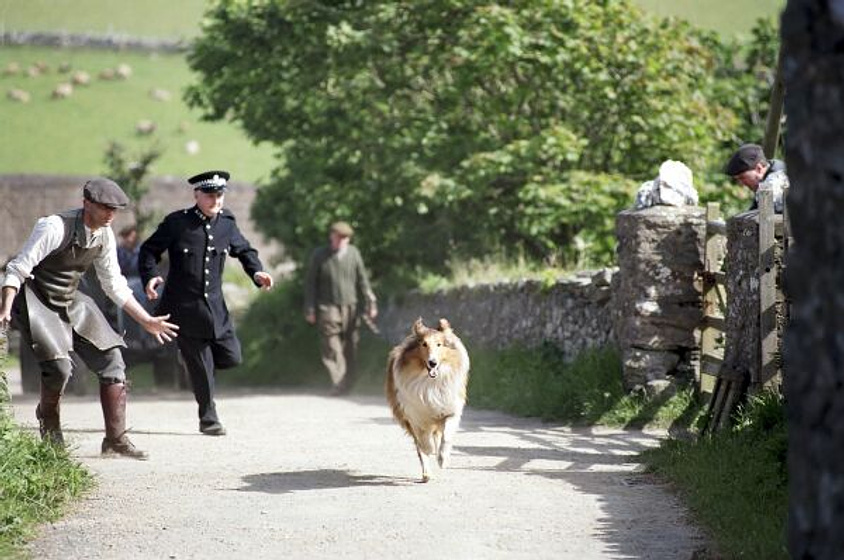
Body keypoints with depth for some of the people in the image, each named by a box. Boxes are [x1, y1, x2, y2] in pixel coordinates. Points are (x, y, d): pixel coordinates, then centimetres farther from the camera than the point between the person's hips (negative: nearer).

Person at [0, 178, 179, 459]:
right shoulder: (55, 228, -24)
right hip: (35, 301, -7)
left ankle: (115, 439, 3)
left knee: (111, 361, -4)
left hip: (70, 303, 7)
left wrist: (147, 321, 9)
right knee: (59, 365, -25)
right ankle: (48, 416, 8)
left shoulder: (104, 236, -2)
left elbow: (114, 285, 11)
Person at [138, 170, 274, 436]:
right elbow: (149, 250, -1)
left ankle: (196, 357, 30)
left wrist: (256, 272, -1)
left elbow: (244, 250, 18)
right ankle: (208, 419, 12)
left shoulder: (227, 223, 4)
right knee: (201, 367, -2)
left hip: (214, 306, 4)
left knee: (231, 356, -1)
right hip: (184, 307, -4)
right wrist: (150, 276, -18)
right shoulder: (177, 223, -7)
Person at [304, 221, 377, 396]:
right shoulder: (320, 256, 2)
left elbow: (362, 280, 10)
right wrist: (310, 309, 0)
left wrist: (370, 303, 4)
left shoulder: (353, 253, 7)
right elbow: (310, 283, 4)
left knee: (350, 348, 3)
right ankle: (338, 382, -16)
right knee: (331, 348, -12)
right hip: (328, 308, -2)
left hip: (350, 307, 2)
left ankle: (347, 383, 12)